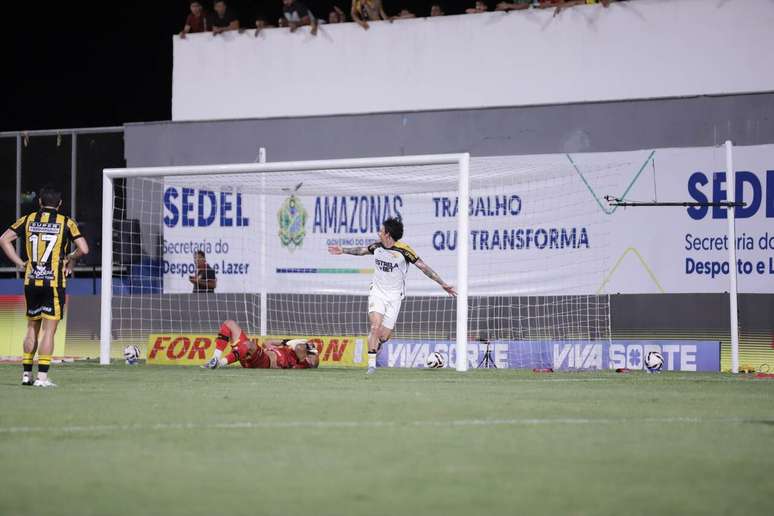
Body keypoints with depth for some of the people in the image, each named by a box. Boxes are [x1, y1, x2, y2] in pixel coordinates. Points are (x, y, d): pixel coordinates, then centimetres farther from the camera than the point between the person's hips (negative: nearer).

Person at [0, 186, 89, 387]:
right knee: (49, 330, -2)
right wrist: (70, 259, 10)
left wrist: (20, 262, 5)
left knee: (32, 328, 15)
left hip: (31, 281, 3)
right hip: (54, 283, -3)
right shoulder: (66, 223, -2)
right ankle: (42, 377, -7)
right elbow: (84, 249, -9)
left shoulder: (28, 220, 6)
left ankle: (26, 374, 17)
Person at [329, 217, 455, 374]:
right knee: (375, 327, -19)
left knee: (384, 336, -3)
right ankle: (371, 364, -16)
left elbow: (423, 266, -12)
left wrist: (442, 283, -15)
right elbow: (362, 250, 22)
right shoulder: (377, 247, 0)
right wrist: (343, 250, 32)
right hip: (377, 292, 2)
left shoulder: (403, 250, -14)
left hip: (394, 297, -2)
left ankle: (374, 346, 32)